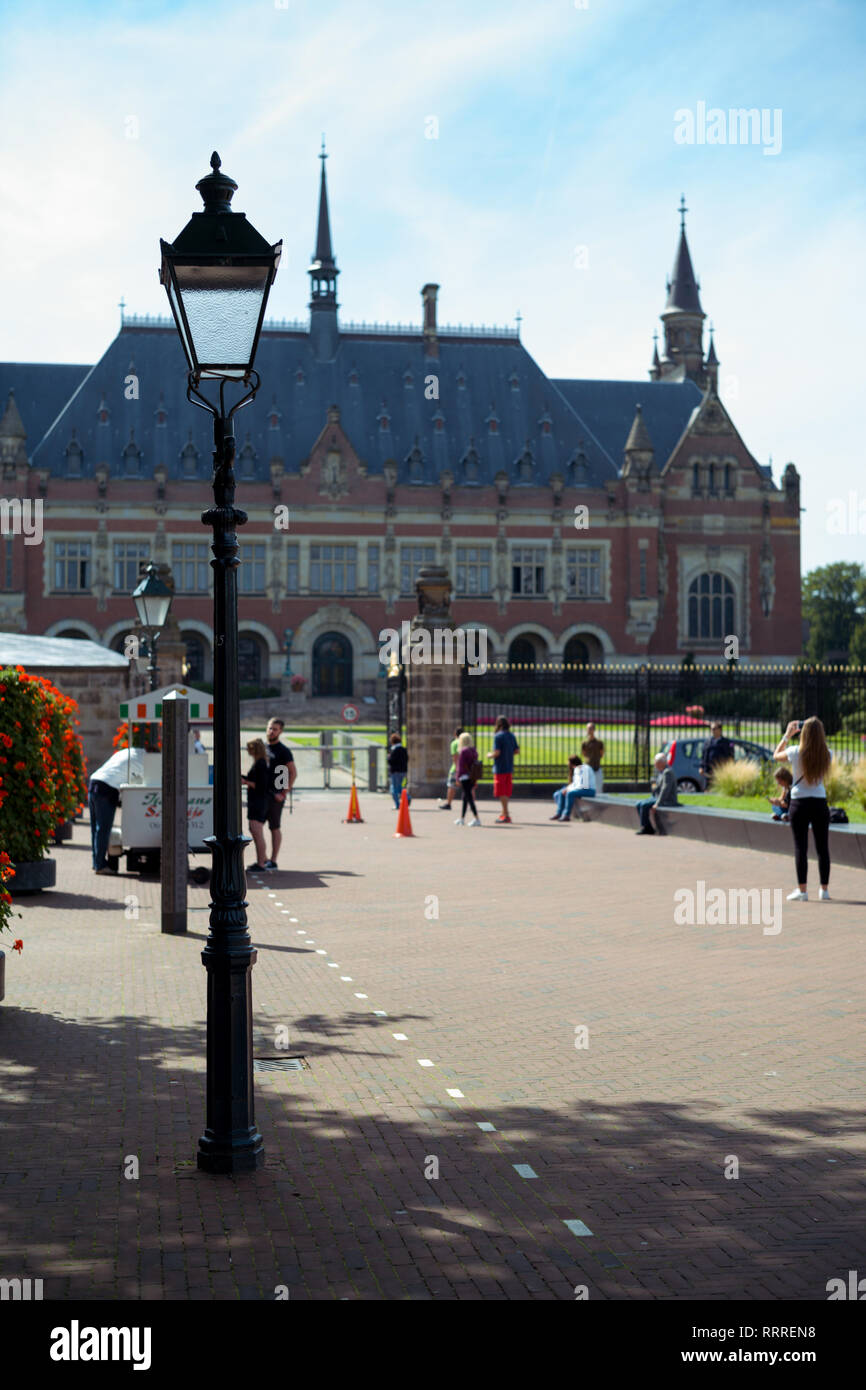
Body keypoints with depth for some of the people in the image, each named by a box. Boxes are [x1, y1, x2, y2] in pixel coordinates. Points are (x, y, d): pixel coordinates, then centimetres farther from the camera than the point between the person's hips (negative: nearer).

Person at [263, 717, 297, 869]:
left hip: (274, 795, -7)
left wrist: (284, 794, -14)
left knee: (274, 828, -2)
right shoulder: (263, 747, 13)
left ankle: (273, 861, 2)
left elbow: (293, 773, -11)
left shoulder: (283, 751, -7)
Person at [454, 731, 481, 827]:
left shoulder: (463, 751, -13)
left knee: (469, 797, -6)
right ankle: (461, 818, 24)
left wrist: (458, 778, -8)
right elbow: (475, 763, 13)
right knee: (465, 797, 16)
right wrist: (475, 780, 18)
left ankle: (476, 819, -11)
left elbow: (460, 766, -13)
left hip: (465, 777, -7)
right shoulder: (474, 750, 8)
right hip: (472, 777, 7)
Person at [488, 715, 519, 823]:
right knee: (506, 793, 15)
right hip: (509, 768, 7)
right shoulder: (512, 736, 8)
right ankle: (503, 814, 23)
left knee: (502, 793, -3)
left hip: (500, 769, -7)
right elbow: (517, 750, 10)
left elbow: (496, 752, -20)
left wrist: (490, 755, 0)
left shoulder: (498, 736, -14)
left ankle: (506, 816, -5)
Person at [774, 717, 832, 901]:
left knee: (800, 848, 1)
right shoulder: (827, 755, -5)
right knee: (823, 848, 10)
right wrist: (815, 732, 16)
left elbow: (776, 755, 9)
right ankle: (824, 890, 14)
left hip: (799, 803, -2)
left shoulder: (795, 753, -11)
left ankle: (802, 891, 1)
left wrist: (787, 735, 15)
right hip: (820, 803, 2)